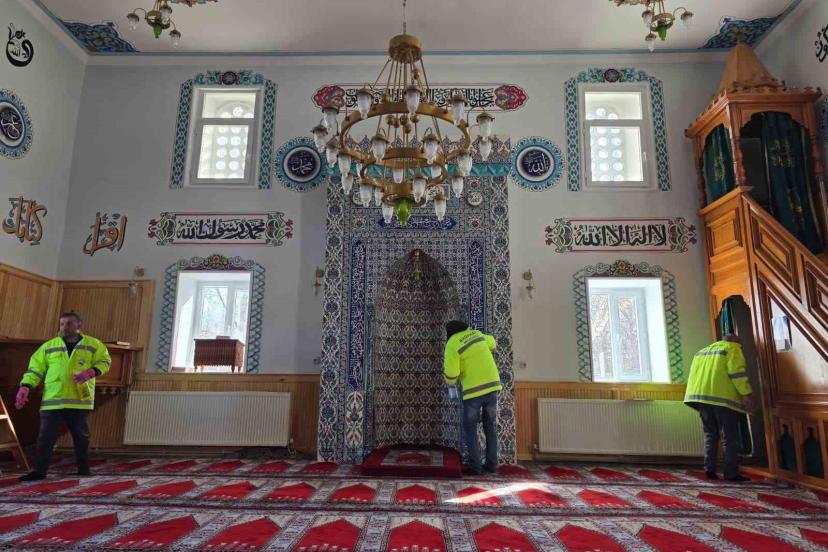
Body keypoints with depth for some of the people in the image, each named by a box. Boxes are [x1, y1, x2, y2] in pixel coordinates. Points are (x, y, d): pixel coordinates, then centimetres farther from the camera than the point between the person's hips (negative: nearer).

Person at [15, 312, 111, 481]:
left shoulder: (93, 345, 4)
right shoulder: (48, 346, 9)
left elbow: (104, 362, 2)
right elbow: (35, 368, 8)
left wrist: (90, 372, -16)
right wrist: (25, 387, -4)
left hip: (79, 400, -1)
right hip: (52, 400, 1)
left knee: (81, 436, 9)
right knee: (45, 437, 2)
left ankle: (83, 470, 22)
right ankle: (40, 471, 13)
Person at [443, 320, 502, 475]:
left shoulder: (452, 345, -8)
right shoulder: (476, 333, 11)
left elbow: (451, 372, -13)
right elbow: (491, 343, 33)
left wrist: (450, 382, 10)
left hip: (473, 390, -5)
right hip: (491, 385, 6)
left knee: (470, 428, 8)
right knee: (490, 426, 17)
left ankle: (474, 466, 5)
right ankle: (491, 464, 18)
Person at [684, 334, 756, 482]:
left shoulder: (702, 351, 26)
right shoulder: (732, 349, 6)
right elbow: (737, 372, -10)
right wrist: (747, 394, -12)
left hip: (701, 396, 6)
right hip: (723, 397, -6)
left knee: (710, 435, 11)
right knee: (731, 437, 1)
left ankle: (709, 469, 5)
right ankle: (731, 473, 0)